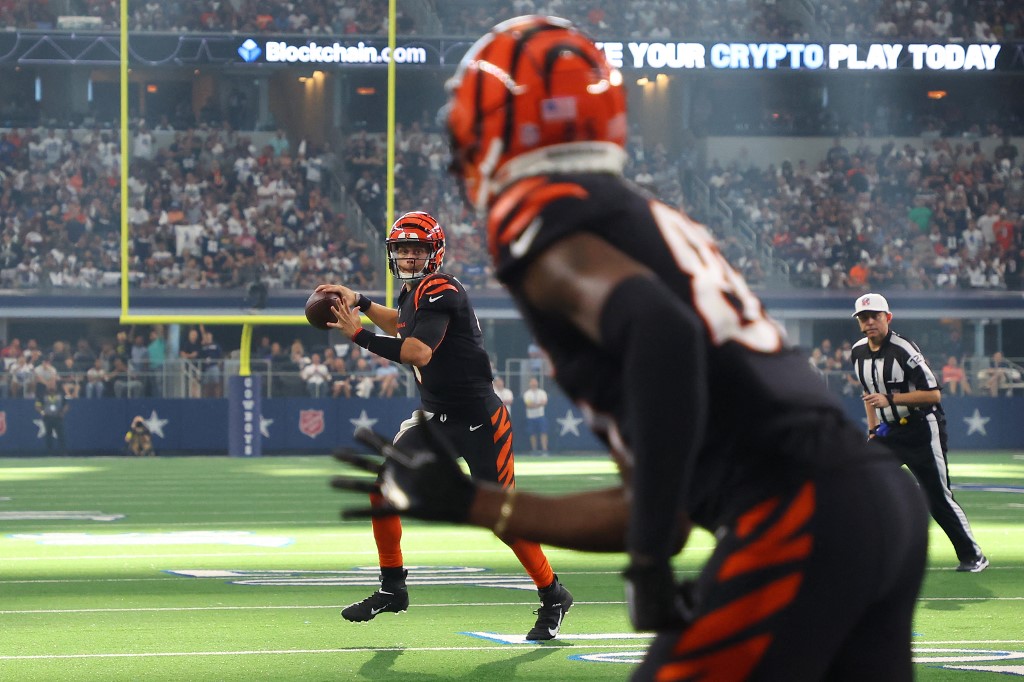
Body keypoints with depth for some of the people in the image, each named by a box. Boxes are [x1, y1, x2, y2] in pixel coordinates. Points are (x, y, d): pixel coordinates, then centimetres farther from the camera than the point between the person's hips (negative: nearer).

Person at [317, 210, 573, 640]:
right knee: (383, 489, -2)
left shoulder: (441, 291, -20)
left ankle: (553, 597, 11)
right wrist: (360, 303, 23)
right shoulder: (412, 292, 8)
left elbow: (419, 351, -35)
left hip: (479, 421, -9)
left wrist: (359, 335, -31)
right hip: (435, 419, 9)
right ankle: (392, 589, 11)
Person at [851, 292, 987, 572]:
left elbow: (933, 394, -22)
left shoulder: (904, 350, -20)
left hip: (923, 431, -7)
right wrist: (873, 428, 12)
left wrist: (890, 399, -28)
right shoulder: (858, 353, 4)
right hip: (889, 431, 7)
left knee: (938, 497, -5)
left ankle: (973, 556, 6)